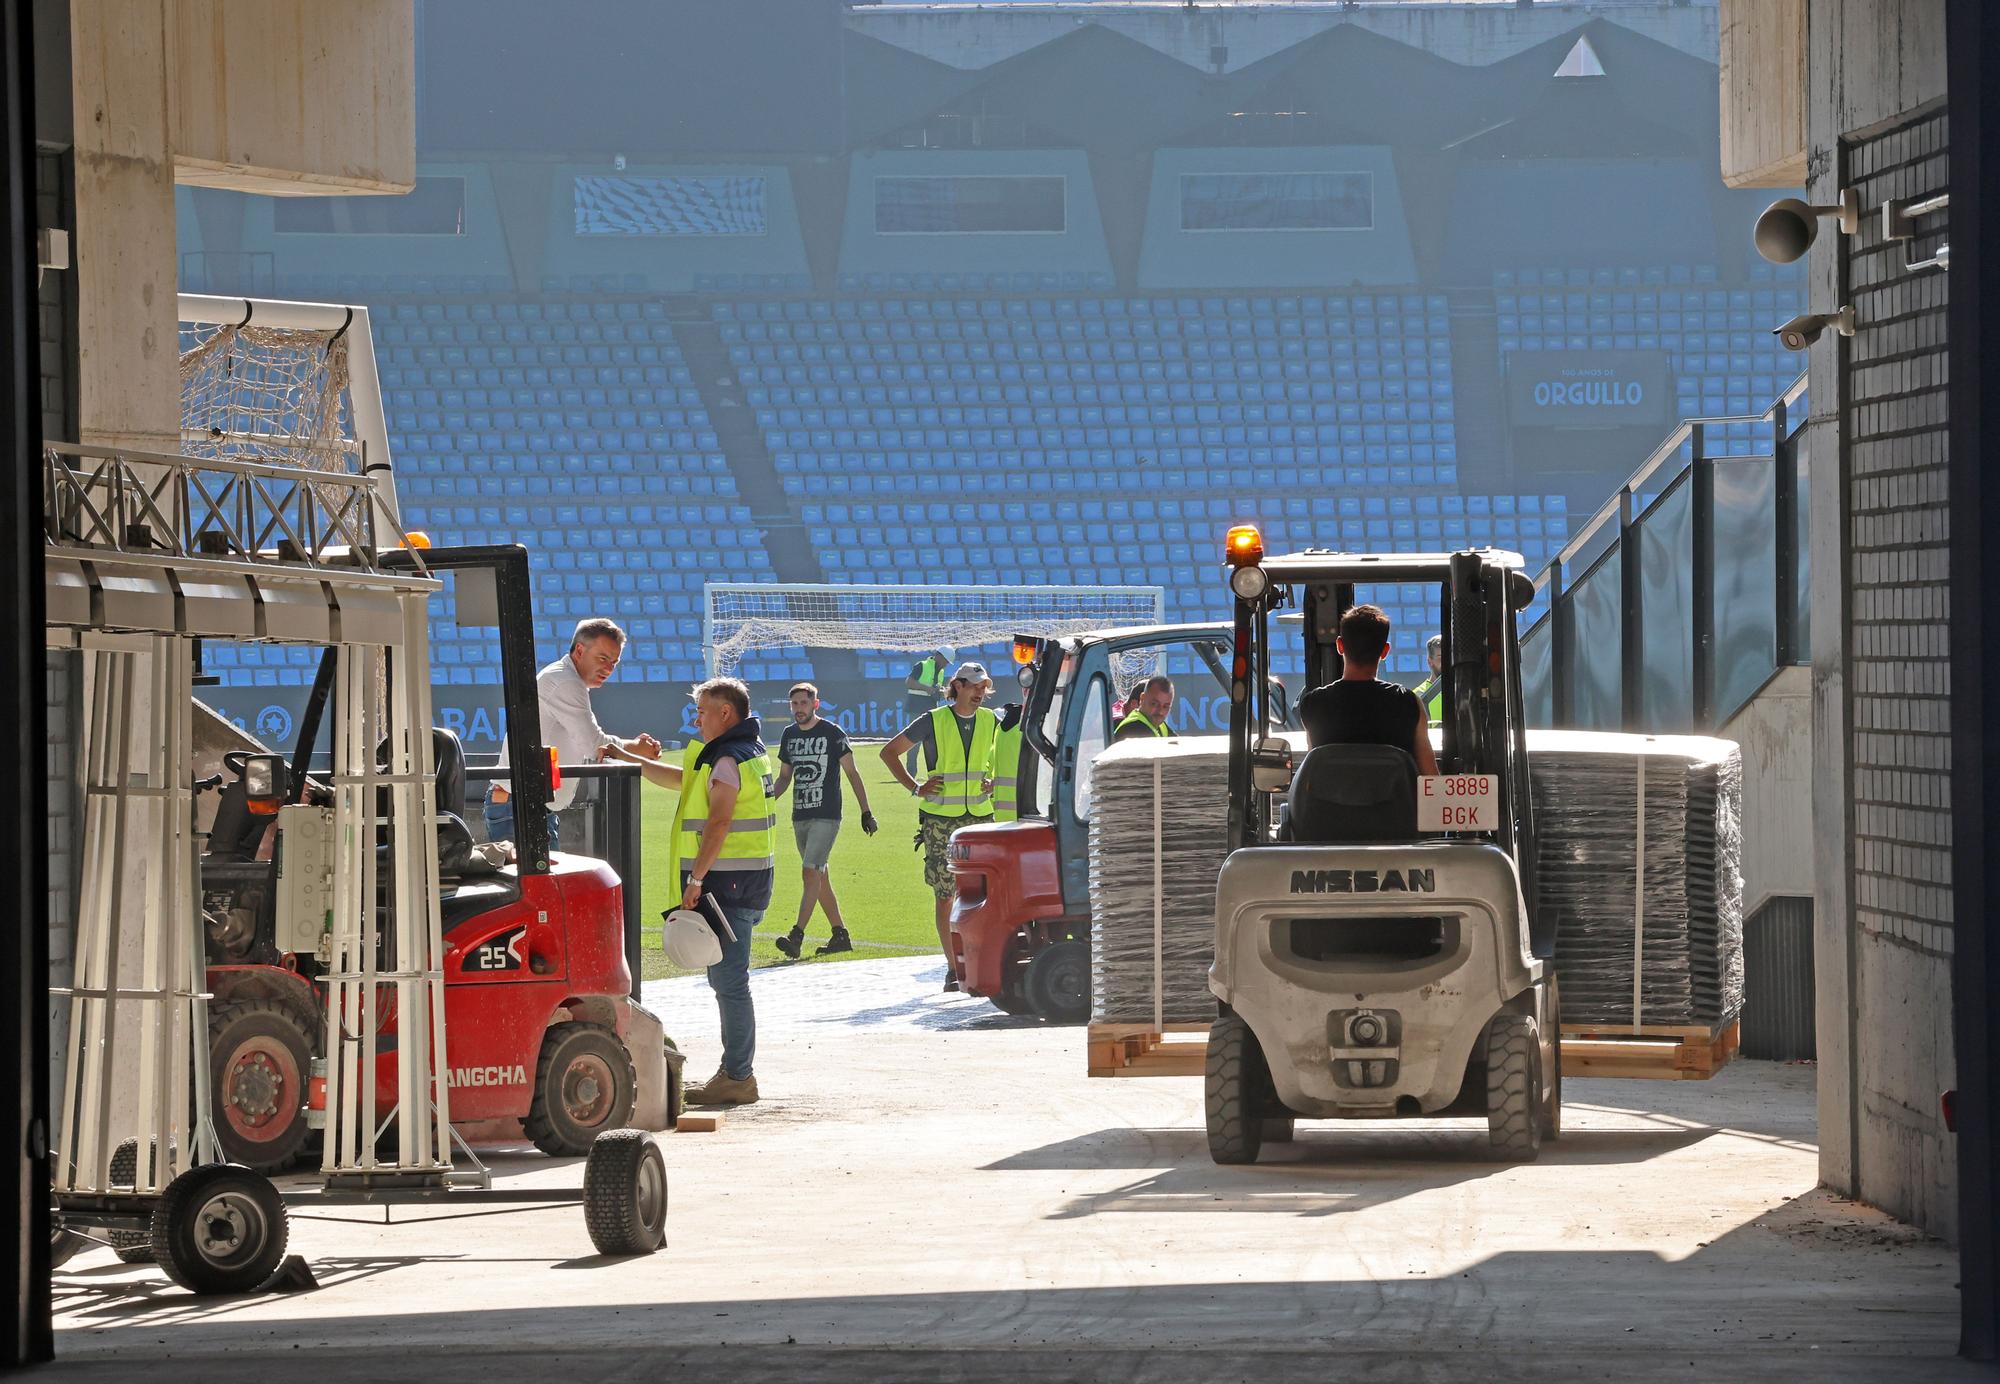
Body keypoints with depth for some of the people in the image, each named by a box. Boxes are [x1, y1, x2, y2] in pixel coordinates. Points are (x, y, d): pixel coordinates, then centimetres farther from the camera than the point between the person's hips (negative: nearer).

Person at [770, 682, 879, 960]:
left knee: (810, 873, -16)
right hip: (800, 817, 7)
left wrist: (866, 812, -6)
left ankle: (796, 937, -22)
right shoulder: (789, 735, 11)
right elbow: (784, 778, 20)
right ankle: (840, 936, 19)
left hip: (826, 817, -7)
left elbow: (852, 773, -3)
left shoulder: (832, 733, -6)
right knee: (820, 878, 10)